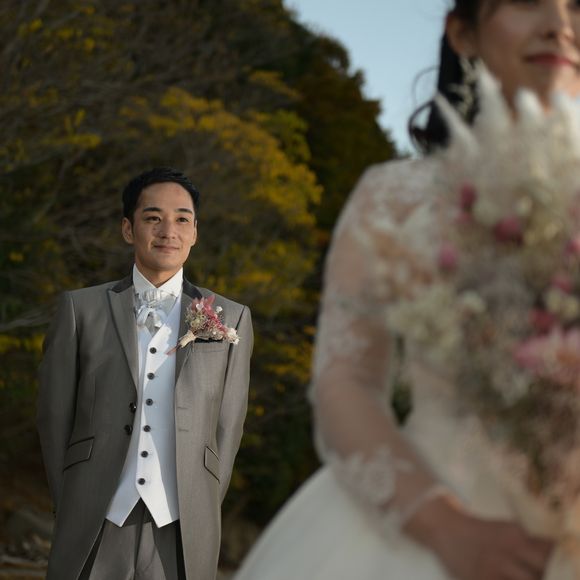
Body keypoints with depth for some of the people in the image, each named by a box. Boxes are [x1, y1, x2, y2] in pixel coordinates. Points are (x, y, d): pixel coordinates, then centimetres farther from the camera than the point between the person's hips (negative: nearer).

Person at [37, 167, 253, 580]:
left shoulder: (231, 319, 7)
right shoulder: (81, 310, 5)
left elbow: (227, 430, 8)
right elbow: (55, 420, 6)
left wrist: (200, 516, 5)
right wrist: (71, 512, 5)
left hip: (179, 534, 0)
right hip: (96, 531, 0)